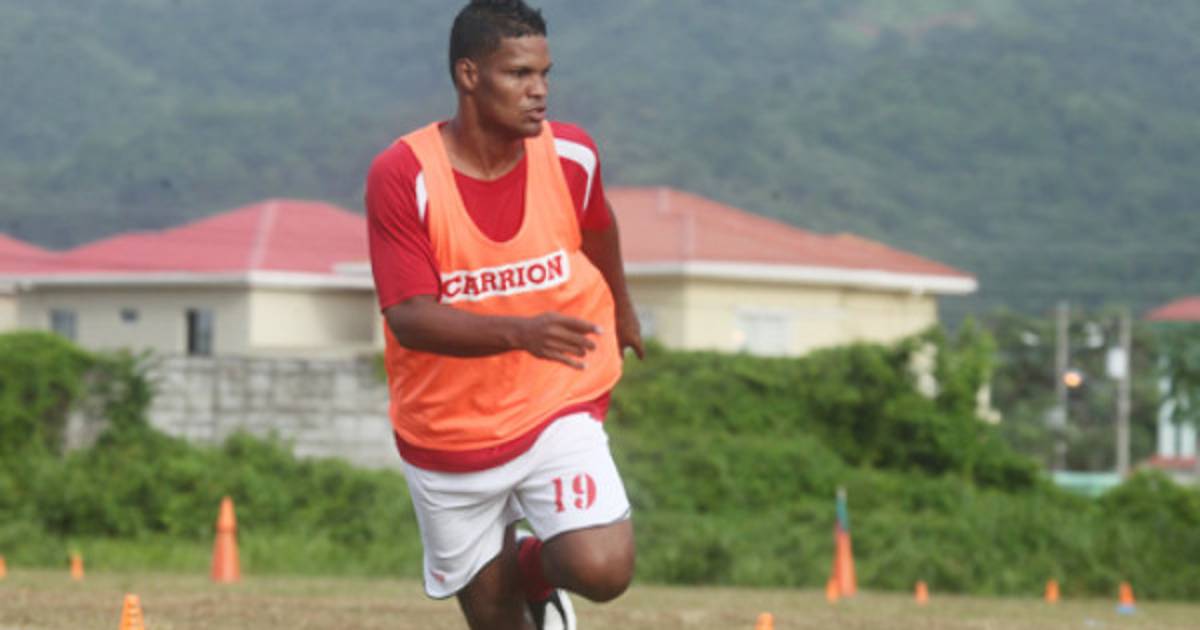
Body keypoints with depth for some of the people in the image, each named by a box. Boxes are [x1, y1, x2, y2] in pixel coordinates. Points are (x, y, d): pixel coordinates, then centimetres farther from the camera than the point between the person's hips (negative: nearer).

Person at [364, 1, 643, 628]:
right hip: (445, 430, -1)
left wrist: (621, 310, 33)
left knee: (602, 571, -21)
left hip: (558, 409, 1)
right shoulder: (401, 176, -18)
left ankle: (537, 567, 15)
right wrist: (520, 331, -41)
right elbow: (410, 317, -25)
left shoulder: (570, 155, -8)